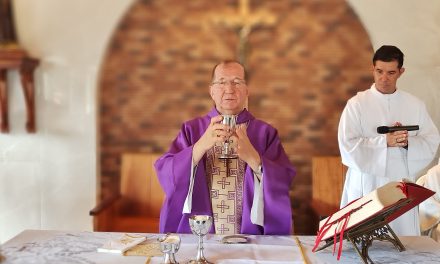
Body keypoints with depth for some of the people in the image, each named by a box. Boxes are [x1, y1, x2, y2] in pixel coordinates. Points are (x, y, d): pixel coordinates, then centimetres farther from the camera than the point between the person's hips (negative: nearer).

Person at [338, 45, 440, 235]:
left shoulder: (415, 105, 8)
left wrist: (408, 142, -13)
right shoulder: (356, 104, -1)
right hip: (366, 187, -2)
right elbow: (347, 145, -9)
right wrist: (385, 141, -17)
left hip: (401, 186, 3)